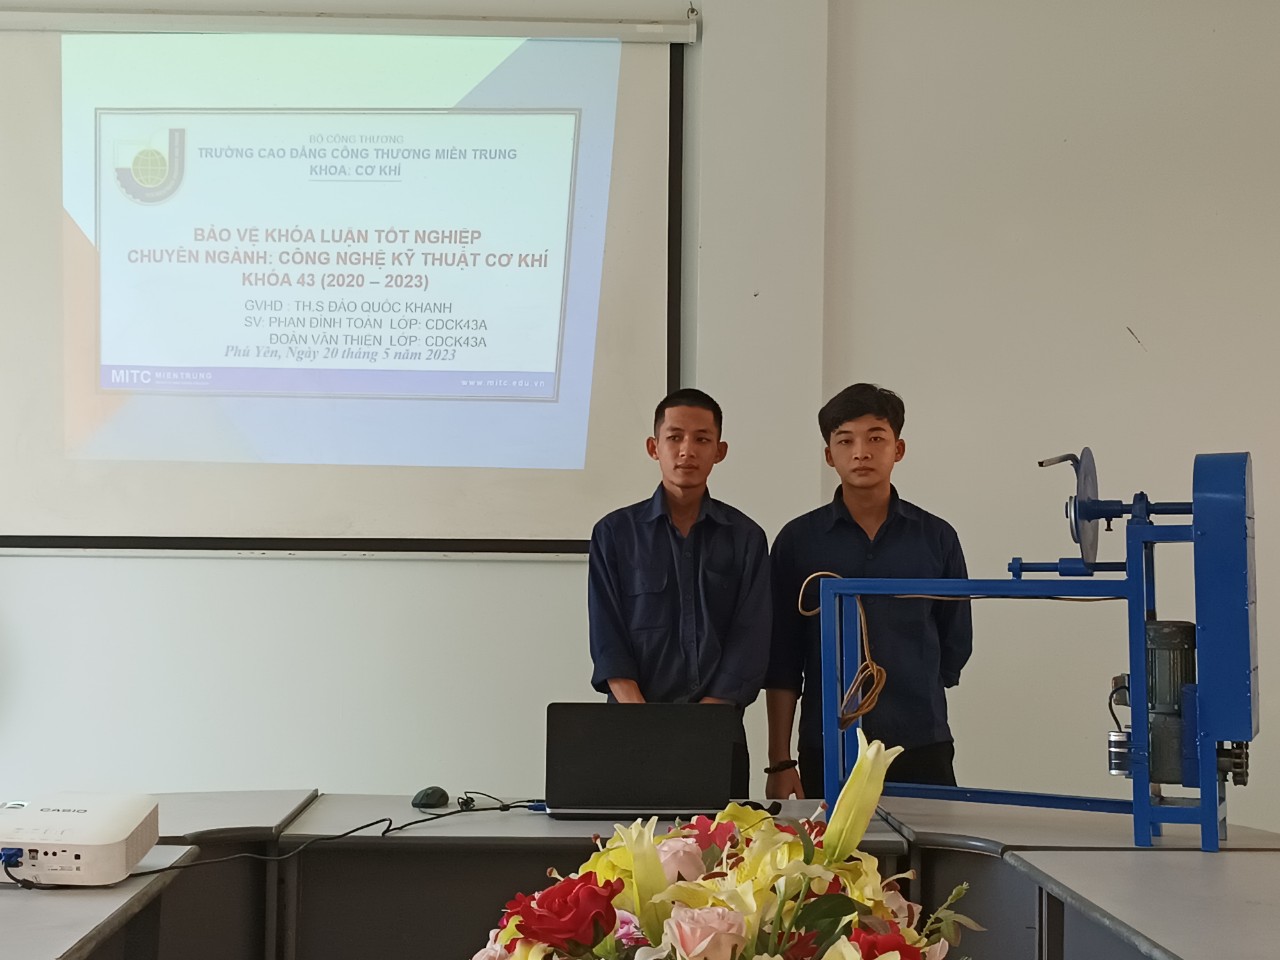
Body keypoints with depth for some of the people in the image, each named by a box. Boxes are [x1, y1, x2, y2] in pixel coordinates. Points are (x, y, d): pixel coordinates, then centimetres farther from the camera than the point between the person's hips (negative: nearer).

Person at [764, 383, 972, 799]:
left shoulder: (936, 538, 6)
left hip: (922, 750, 1)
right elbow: (782, 663, 3)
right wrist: (780, 761, -1)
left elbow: (956, 646, 15)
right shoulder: (798, 540, 4)